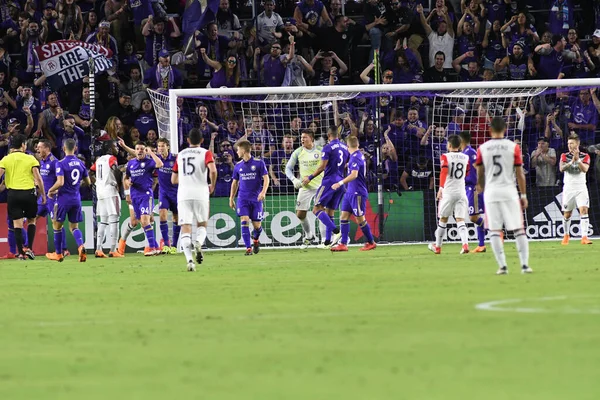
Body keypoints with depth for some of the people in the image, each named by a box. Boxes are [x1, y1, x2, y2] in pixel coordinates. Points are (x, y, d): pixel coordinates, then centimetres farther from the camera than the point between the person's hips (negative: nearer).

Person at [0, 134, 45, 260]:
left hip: (13, 193, 0)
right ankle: (29, 249, 7)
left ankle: (20, 253, -2)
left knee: (17, 224, 3)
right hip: (29, 192, 0)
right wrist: (43, 194, 4)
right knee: (31, 221, 17)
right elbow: (38, 178, -4)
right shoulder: (30, 159, 1)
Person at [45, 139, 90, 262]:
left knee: (57, 225, 13)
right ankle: (81, 246, -17)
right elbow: (88, 182, 14)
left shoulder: (61, 163, -13)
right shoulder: (81, 163, 5)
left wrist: (51, 190, -4)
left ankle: (58, 253, 19)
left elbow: (60, 182, -22)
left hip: (64, 198, -5)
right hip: (76, 199, 5)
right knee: (74, 226, 12)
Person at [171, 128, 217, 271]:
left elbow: (173, 180, 18)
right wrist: (212, 186, 2)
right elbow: (213, 170, -15)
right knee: (202, 225, 17)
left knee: (185, 228, -2)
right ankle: (199, 243, -16)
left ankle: (189, 259, -20)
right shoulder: (205, 153, 4)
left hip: (183, 194, 1)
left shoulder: (180, 155, 14)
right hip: (200, 193, -1)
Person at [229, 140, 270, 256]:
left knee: (257, 225, 2)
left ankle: (255, 240, 35)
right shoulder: (238, 166, 9)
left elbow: (266, 178, -4)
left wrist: (263, 192, -19)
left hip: (256, 198, -2)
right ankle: (248, 248, -13)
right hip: (243, 198, 2)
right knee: (244, 221, -15)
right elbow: (235, 183, 18)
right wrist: (231, 198, 17)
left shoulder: (259, 163, -2)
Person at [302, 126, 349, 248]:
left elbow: (322, 167, -13)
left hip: (329, 180, -7)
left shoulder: (328, 147, -9)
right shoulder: (345, 147, 11)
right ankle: (328, 241, 6)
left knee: (317, 209, -7)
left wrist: (310, 178, -3)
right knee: (330, 212, 11)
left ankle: (335, 231, -23)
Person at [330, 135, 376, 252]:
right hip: (350, 192, 9)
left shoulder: (355, 157, -18)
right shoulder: (359, 155, 12)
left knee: (360, 219, -1)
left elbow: (354, 175, -30)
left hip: (357, 193, -9)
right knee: (344, 216, 3)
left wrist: (340, 183, -33)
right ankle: (343, 244, 1)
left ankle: (371, 242, 13)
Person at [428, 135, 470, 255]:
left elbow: (444, 171, -23)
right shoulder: (466, 158, 7)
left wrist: (441, 188, -27)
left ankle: (437, 246, 23)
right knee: (460, 220, 0)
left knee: (443, 220, 11)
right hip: (461, 192, 3)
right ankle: (465, 244, -22)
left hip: (448, 192, -3)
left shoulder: (445, 157, -7)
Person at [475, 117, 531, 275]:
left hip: (491, 192, 1)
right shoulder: (513, 147, -3)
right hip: (509, 191, 0)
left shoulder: (482, 148, 1)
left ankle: (502, 265, -3)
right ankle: (525, 264, -1)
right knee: (518, 229, 4)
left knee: (494, 231, 3)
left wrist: (480, 186, 31)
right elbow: (520, 173, -2)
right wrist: (523, 195, 6)